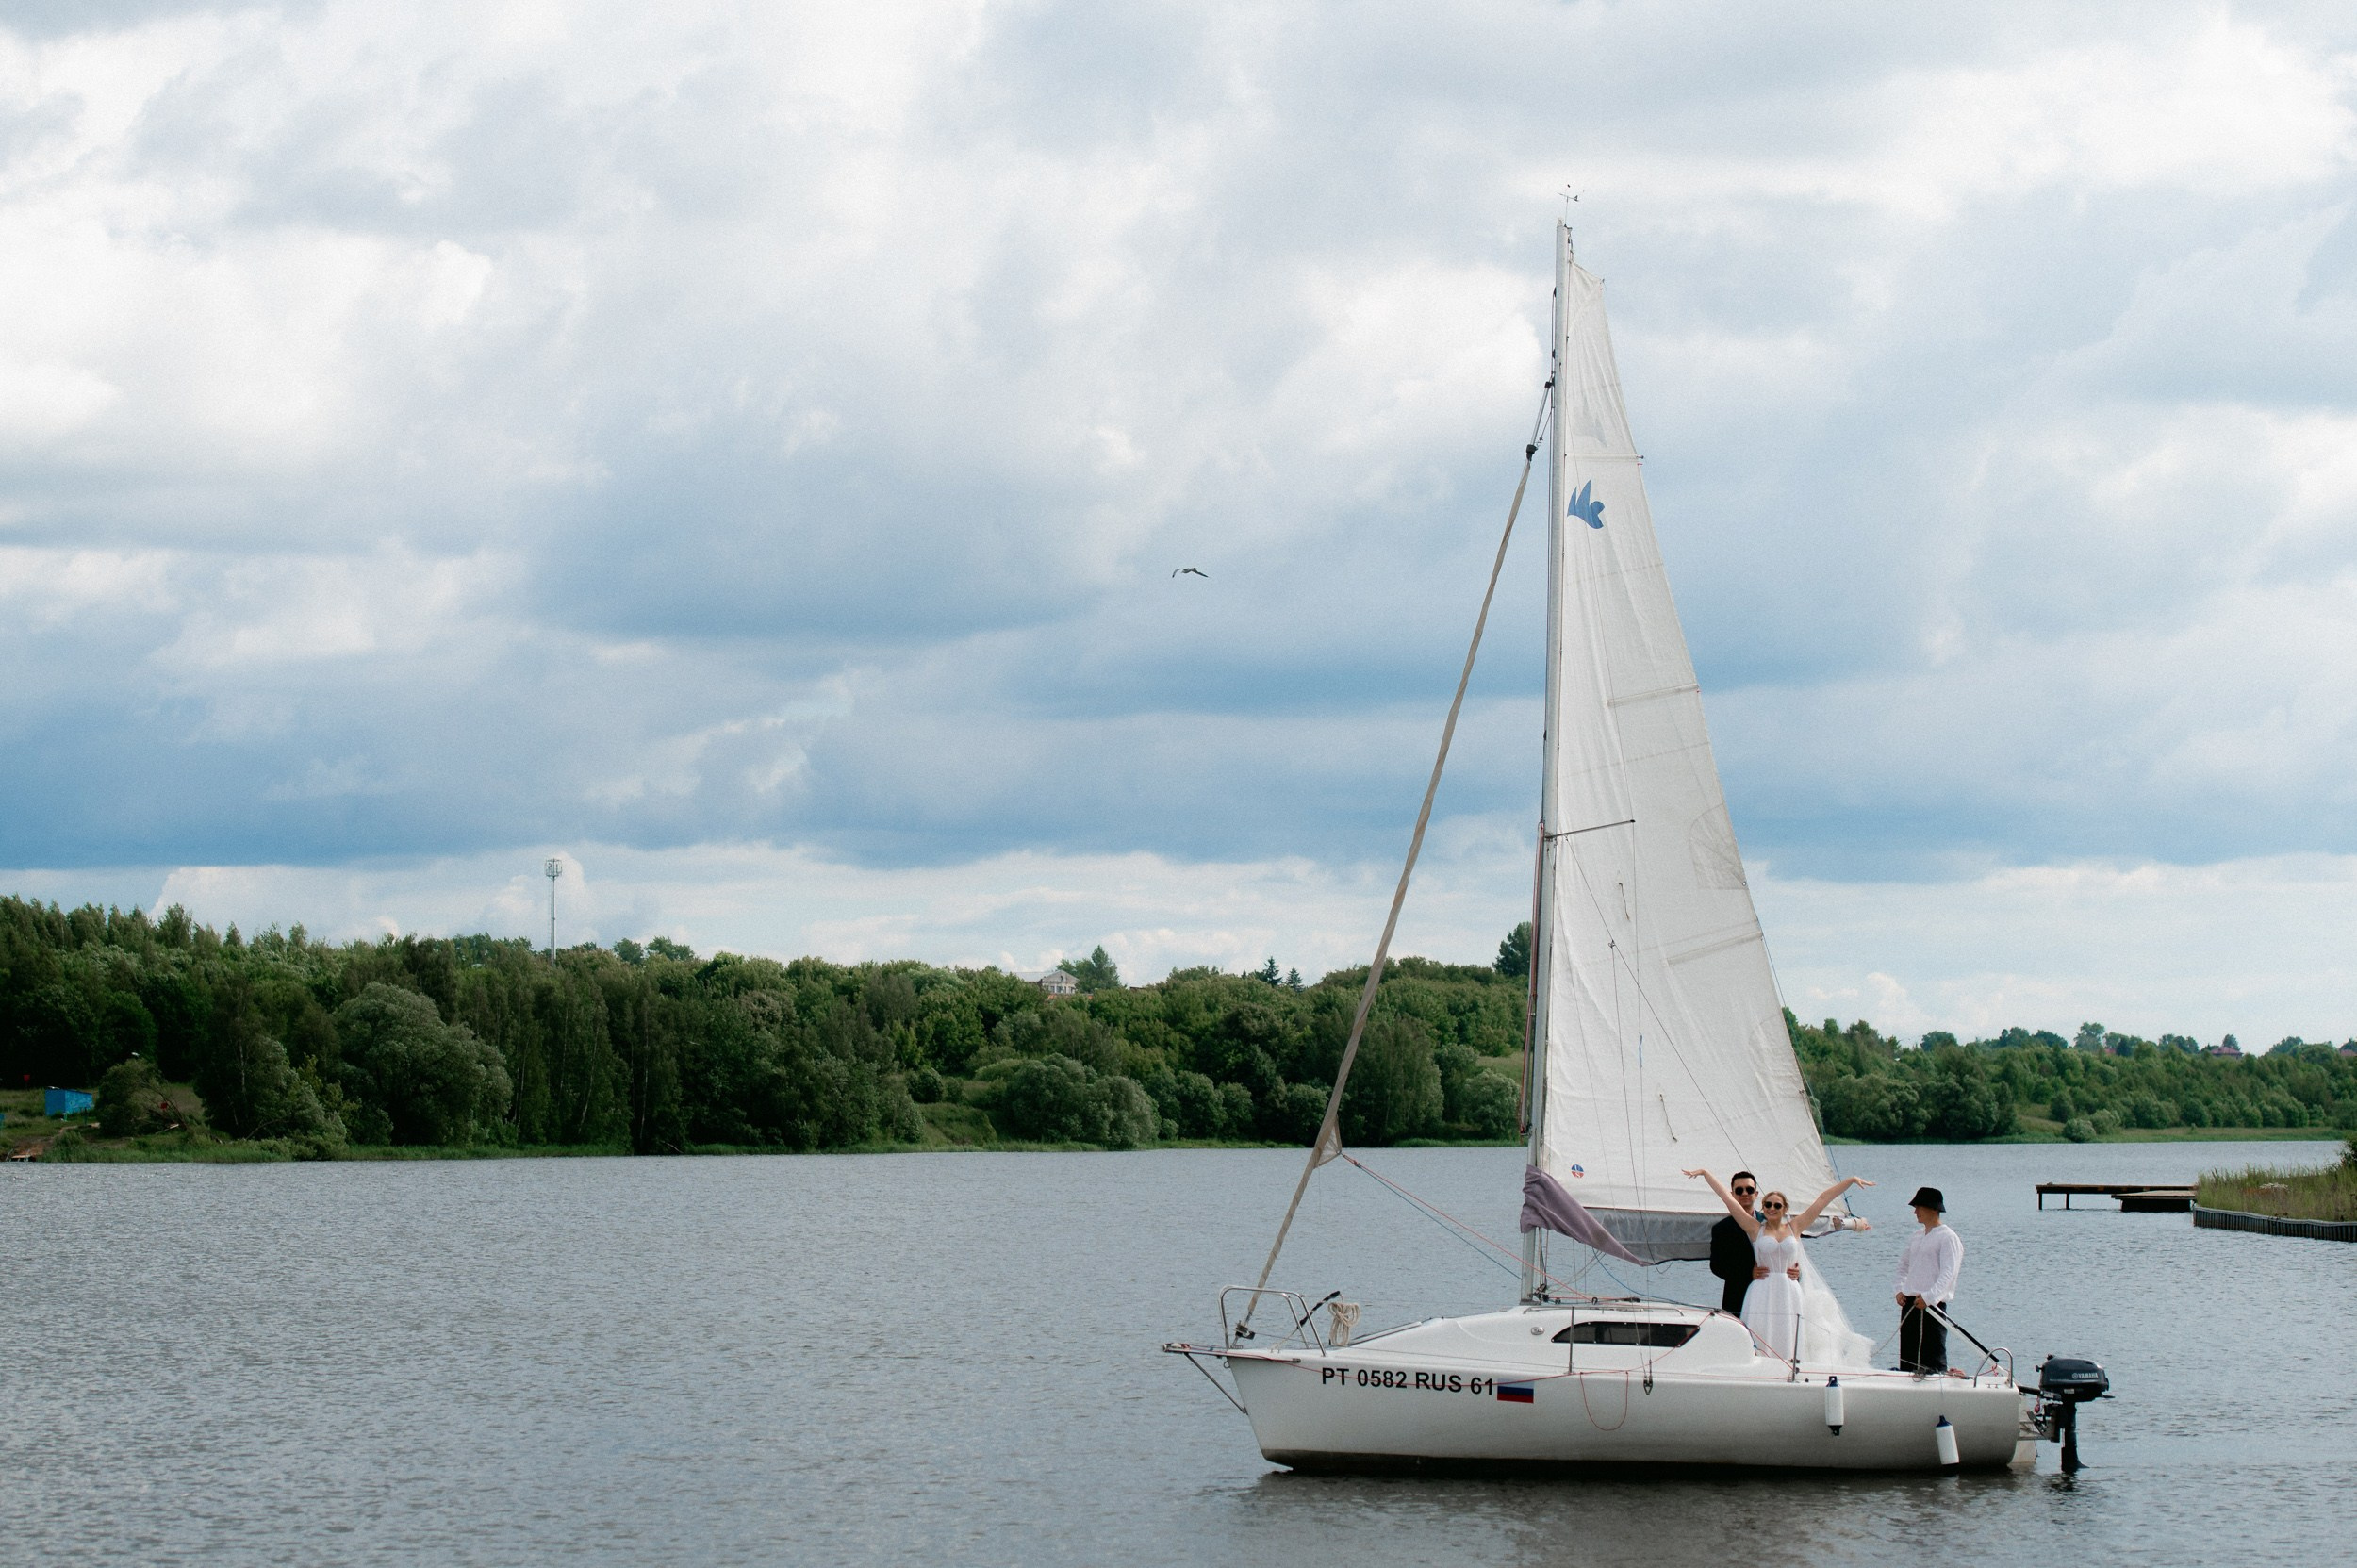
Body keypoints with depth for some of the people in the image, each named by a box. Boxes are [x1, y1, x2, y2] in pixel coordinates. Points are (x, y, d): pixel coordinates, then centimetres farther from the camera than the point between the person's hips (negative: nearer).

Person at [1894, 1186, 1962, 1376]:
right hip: (1909, 1303, 8)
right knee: (1907, 1356, 10)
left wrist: (1929, 1297, -24)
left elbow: (1948, 1273, -16)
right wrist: (1901, 1290, 12)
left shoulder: (1947, 1238, -7)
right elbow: (1904, 1265, 29)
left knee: (1933, 1360, -10)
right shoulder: (1916, 1238, 18)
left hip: (1932, 1304, -8)